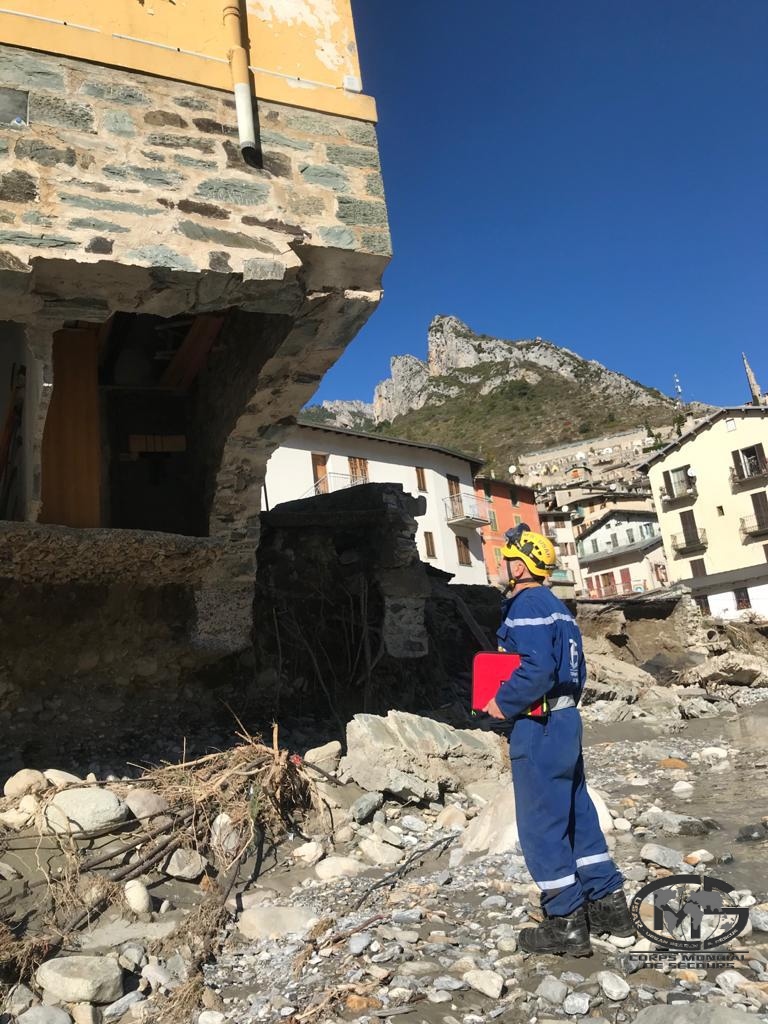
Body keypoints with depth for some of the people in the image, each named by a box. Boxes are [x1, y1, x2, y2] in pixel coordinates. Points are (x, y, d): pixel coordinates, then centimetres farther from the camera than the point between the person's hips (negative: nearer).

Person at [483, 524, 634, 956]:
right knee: (577, 814, 16)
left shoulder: (526, 605, -15)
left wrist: (503, 703, -14)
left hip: (537, 727, -10)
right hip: (565, 718, 10)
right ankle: (609, 904, 24)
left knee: (541, 823, 0)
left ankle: (566, 923, 9)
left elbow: (537, 669, -26)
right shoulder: (556, 606, 14)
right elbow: (577, 668, 17)